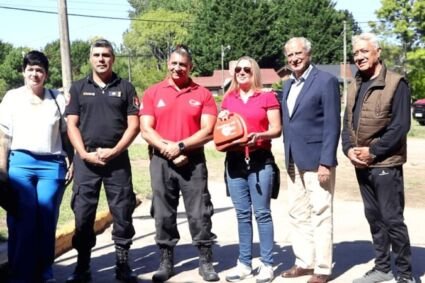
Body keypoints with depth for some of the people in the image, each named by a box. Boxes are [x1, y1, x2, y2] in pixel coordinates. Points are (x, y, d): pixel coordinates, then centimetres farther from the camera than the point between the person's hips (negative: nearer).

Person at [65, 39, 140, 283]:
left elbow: (133, 125, 1)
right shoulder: (78, 88, 10)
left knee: (122, 212, 3)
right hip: (86, 160, 1)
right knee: (83, 213, 3)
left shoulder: (125, 88, 7)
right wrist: (84, 153, -9)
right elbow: (72, 125, 5)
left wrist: (114, 151, -11)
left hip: (118, 159, -1)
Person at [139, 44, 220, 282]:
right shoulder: (153, 93, 5)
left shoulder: (203, 94, 2)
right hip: (161, 162, 1)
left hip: (194, 161, -1)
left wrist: (180, 146, -15)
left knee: (200, 213, 2)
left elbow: (208, 131, -6)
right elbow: (146, 130, -1)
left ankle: (206, 262, 15)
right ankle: (166, 261, 20)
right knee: (163, 214, 8)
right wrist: (168, 149, -12)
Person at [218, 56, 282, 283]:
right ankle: (244, 263, 17)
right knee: (242, 214, 9)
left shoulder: (267, 96, 1)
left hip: (260, 160, -4)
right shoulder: (228, 98, 13)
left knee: (262, 213, -2)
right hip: (234, 160, 4)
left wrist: (260, 135, -21)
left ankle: (267, 265, 7)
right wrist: (222, 119, 0)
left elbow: (277, 129, -3)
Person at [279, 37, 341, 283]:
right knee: (297, 215, 13)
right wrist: (288, 159, 11)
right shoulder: (288, 85, 14)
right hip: (294, 162, 8)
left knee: (320, 215, 0)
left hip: (316, 160, -7)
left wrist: (326, 162, -18)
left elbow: (332, 125, -13)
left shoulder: (326, 81, -9)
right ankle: (305, 262, 25)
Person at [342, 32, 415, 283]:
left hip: (385, 164, -7)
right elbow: (347, 122, 14)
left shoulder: (396, 83, -8)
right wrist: (349, 149, -3)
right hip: (361, 165, 7)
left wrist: (373, 151, -16)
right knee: (374, 217, 14)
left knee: (392, 219, -2)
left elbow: (401, 125, -14)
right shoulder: (356, 86, 13)